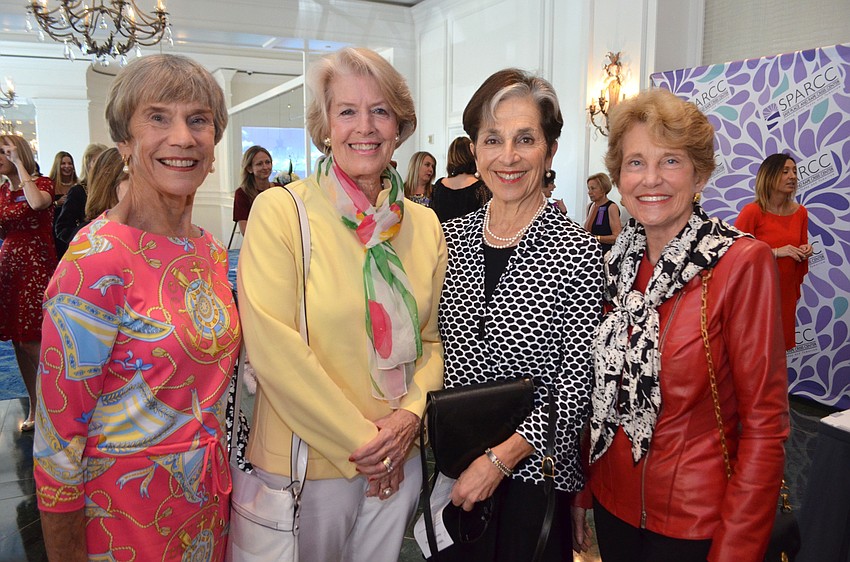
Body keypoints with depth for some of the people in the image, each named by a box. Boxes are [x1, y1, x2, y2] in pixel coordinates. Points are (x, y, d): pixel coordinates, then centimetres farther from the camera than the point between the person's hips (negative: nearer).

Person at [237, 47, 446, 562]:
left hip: (399, 460, 4)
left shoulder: (423, 223, 3)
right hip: (306, 459, -4)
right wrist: (358, 441, -14)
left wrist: (411, 413, -10)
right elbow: (273, 346, -17)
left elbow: (433, 337, 8)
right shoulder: (281, 210, -11)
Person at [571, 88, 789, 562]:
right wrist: (581, 487, 8)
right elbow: (600, 390, 6)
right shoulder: (619, 260, -1)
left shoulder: (743, 262, -16)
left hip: (695, 519, -5)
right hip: (612, 499, 5)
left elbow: (765, 423, -15)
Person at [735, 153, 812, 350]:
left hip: (787, 290, 6)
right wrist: (776, 252, -20)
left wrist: (804, 252, -3)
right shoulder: (752, 212, -14)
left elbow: (799, 252, 19)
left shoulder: (800, 212, 5)